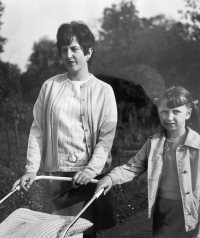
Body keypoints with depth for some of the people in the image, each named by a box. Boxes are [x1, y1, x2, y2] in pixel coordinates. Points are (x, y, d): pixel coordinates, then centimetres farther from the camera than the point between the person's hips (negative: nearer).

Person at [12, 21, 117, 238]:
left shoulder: (103, 91, 1)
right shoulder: (50, 86, 4)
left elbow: (107, 136, -4)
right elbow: (37, 130, 4)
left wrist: (91, 170, -16)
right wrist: (31, 168, -4)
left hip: (90, 175, -1)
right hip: (55, 174, 1)